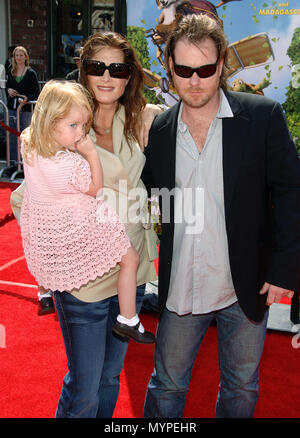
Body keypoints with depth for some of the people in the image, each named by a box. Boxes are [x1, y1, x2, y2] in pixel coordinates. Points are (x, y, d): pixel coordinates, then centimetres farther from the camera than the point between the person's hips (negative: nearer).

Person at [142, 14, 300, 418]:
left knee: (242, 391, 20)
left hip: (246, 289, -1)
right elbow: (147, 193, 11)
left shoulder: (263, 116, -9)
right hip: (180, 290, 2)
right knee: (166, 387, 18)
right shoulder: (159, 130, 0)